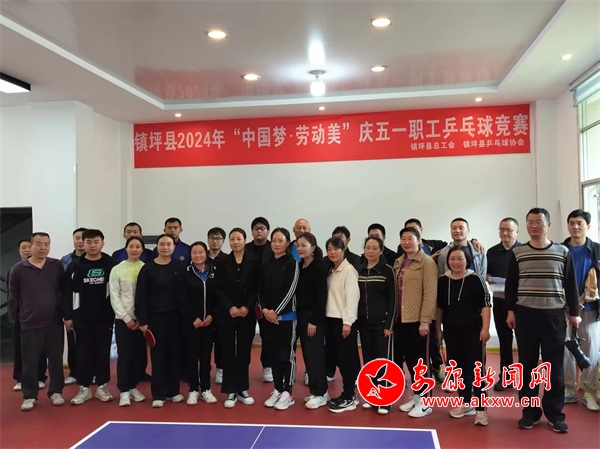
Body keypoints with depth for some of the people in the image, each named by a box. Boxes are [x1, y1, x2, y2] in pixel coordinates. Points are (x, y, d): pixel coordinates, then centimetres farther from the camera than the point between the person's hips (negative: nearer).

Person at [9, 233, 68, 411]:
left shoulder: (57, 266, 0)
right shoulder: (18, 269, -4)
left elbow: (65, 291, 6)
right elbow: (13, 294, 6)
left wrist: (67, 314, 4)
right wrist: (29, 309, 9)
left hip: (54, 322, 1)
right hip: (30, 324, -1)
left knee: (56, 359, 9)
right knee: (30, 362, 6)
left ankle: (56, 392, 22)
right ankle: (29, 396, 20)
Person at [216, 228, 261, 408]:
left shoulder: (254, 263, 1)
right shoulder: (223, 263, 3)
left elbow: (257, 289, -1)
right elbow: (218, 289, -1)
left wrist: (247, 307, -13)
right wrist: (230, 307, -13)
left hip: (247, 314, 0)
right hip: (226, 314, 0)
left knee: (244, 352, 6)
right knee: (228, 352, 3)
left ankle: (243, 389, 19)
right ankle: (231, 391, 11)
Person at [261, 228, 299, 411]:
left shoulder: (292, 263, -5)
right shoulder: (267, 264, 10)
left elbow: (290, 290, -12)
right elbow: (262, 289, 9)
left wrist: (276, 311, -15)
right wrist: (264, 309, -7)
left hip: (287, 316, -5)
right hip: (269, 317, 5)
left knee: (287, 354, 1)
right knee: (274, 353, 12)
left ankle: (288, 394, 11)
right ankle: (277, 390, 23)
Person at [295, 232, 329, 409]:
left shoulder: (319, 268, -11)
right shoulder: (298, 267, 11)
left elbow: (322, 296, -15)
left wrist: (314, 320, -17)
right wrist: (300, 315, 7)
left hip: (314, 317, -7)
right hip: (301, 315, 8)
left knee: (314, 353, -3)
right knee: (307, 354, 11)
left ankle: (320, 394, 7)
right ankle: (317, 391, 21)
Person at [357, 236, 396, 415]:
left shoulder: (387, 270, -7)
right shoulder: (359, 270, 7)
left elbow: (392, 299, -8)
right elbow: (356, 297, 11)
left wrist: (389, 324, -12)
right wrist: (355, 320, 7)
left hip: (381, 322, -5)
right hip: (364, 322, 5)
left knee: (383, 360, 0)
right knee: (368, 360, 11)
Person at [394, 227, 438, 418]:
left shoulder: (426, 262, -9)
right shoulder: (398, 262, 12)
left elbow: (430, 293, -14)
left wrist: (425, 321, -18)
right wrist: (393, 317, 11)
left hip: (417, 320, -7)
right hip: (401, 319, 7)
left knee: (417, 360, 1)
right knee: (406, 359, 12)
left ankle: (424, 402, 14)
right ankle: (416, 397, 27)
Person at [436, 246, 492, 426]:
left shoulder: (476, 279, -7)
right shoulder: (442, 281, 3)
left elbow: (486, 305, -6)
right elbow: (440, 307, 12)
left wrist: (485, 328, -11)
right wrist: (438, 328, 12)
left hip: (473, 331, -4)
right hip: (452, 331, 4)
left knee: (476, 369, -2)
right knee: (459, 368, 12)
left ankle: (481, 408, 6)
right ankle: (466, 403, 26)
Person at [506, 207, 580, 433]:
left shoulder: (563, 252, 4)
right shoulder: (516, 253, 2)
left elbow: (570, 284, 6)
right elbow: (510, 285, 4)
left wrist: (574, 312, 4)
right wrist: (511, 311, 0)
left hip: (554, 315, 0)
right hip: (525, 314, 0)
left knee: (554, 365, 4)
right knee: (527, 364, 6)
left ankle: (555, 413, 17)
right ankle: (530, 411, 16)